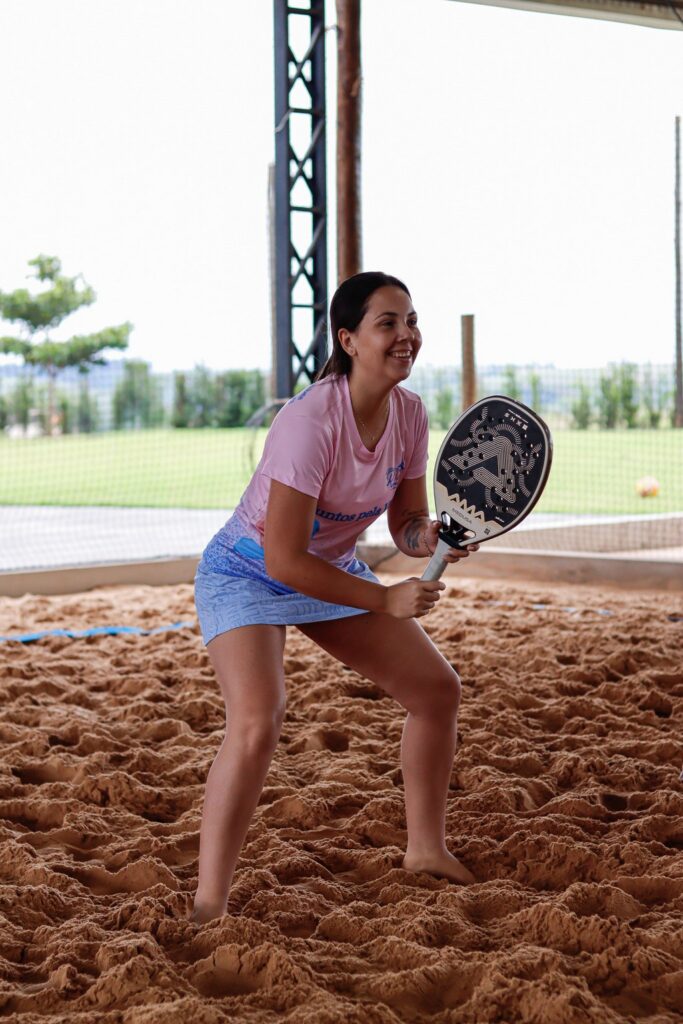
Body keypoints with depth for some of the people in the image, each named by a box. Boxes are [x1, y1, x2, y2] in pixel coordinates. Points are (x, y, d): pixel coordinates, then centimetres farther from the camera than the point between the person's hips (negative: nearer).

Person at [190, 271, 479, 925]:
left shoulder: (409, 414, -10)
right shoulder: (312, 422, -32)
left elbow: (407, 525, 0)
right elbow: (284, 559, -31)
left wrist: (432, 536, -24)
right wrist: (386, 600, -29)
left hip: (334, 570, 8)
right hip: (249, 574, -7)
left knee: (438, 690, 7)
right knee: (256, 724, -29)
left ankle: (425, 848, 27)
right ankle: (208, 907, -20)